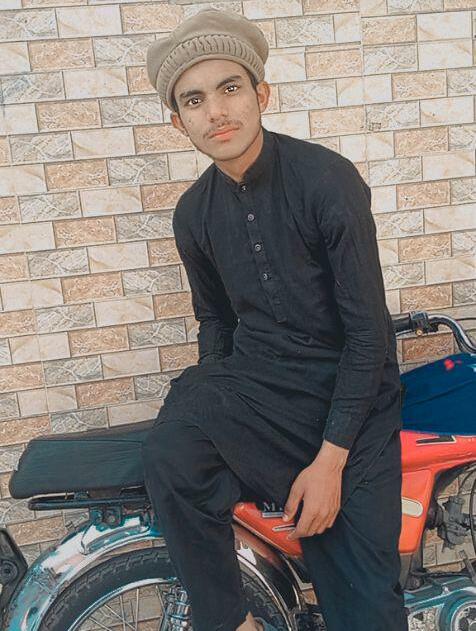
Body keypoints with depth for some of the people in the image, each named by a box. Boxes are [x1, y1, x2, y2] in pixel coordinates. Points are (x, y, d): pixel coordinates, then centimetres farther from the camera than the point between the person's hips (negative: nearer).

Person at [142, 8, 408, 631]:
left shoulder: (326, 177, -13)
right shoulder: (194, 212, 4)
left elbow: (369, 329, -13)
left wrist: (330, 460, -15)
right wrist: (212, 404, 6)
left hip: (349, 389, -3)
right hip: (252, 376, 4)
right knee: (169, 453, -28)